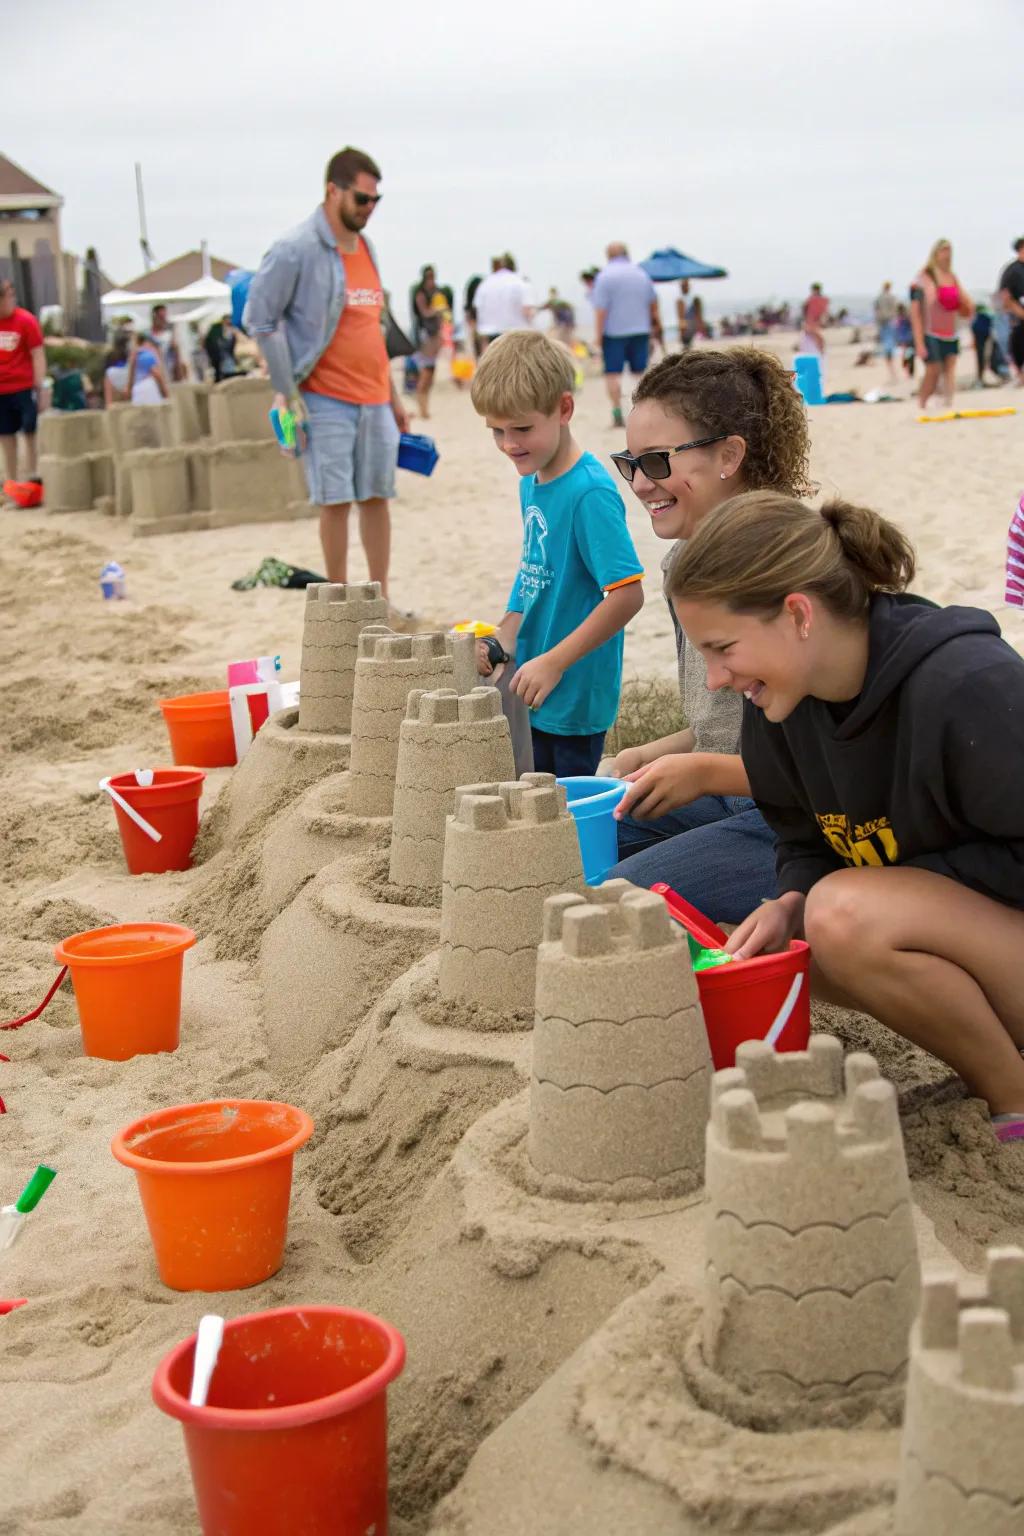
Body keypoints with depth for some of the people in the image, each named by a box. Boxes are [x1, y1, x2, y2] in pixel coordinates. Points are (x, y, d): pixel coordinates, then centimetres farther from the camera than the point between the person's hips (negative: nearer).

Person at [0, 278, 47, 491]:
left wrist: (40, 389, -11)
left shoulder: (26, 320, -6)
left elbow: (38, 355, -6)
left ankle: (33, 477, 3)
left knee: (30, 434, -1)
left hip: (23, 388, -4)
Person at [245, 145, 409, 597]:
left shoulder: (366, 248, 14)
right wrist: (286, 392, -13)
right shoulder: (296, 250, -9)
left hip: (375, 400, 6)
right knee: (336, 501, -3)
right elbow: (259, 319, -10)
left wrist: (393, 396, 20)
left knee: (377, 497, 8)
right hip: (327, 401, -6)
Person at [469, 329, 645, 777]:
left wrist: (553, 663, -22)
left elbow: (627, 594, -24)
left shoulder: (590, 493, -20)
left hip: (574, 700, -8)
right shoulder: (531, 482, 7)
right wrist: (505, 638, 3)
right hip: (533, 693, 8)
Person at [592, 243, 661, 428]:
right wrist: (655, 323, 33)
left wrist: (598, 334, -14)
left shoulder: (605, 275, -9)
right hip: (640, 330, 5)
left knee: (612, 373, 0)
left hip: (614, 331, -4)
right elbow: (653, 302, 19)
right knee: (642, 372, 9)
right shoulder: (641, 273, 8)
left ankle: (617, 414, -5)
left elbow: (601, 308, -16)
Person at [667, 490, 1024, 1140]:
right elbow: (807, 846, 6)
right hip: (958, 931, 9)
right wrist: (791, 908, -14)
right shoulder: (783, 702, -4)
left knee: (848, 914, -30)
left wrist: (907, 880, -19)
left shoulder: (970, 684, -27)